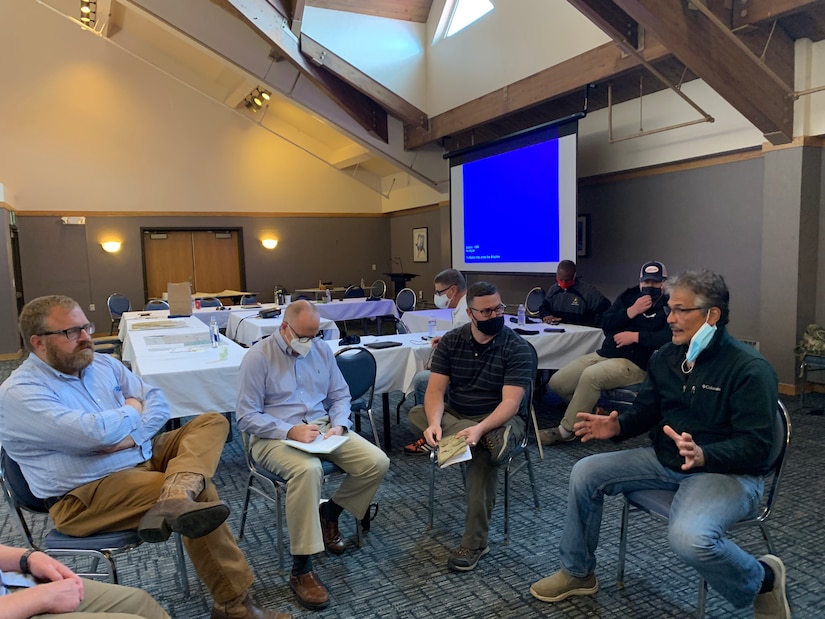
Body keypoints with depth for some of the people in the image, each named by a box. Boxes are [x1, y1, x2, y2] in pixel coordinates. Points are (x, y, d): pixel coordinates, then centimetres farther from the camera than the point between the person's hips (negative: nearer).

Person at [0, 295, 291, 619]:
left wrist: (131, 437, -16)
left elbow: (159, 403, 4)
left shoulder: (103, 364, 9)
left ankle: (175, 500, -40)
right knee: (200, 492, -25)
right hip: (85, 496, -8)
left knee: (212, 421, -8)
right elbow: (97, 432, -27)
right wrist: (131, 410, -6)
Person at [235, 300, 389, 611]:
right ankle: (301, 570, -24)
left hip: (322, 429, 6)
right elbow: (246, 416, -11)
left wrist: (339, 425, -8)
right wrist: (290, 431, -22)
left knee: (377, 463, -14)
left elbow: (340, 395, 13)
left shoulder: (322, 350, 8)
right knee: (308, 470, -38)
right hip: (275, 436, -5)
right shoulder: (258, 357, -9)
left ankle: (330, 512, 14)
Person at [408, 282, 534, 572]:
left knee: (482, 454, -36)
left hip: (501, 420, -4)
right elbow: (435, 390, -10)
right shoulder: (450, 341, -3)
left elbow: (510, 402, -22)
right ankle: (490, 439, -30)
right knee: (416, 414, -23)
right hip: (454, 416, 4)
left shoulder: (517, 348, -13)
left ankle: (475, 543, -22)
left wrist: (480, 428, -41)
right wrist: (435, 422, -32)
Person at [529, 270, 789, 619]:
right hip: (665, 459, 7)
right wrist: (617, 426, -9)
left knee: (688, 537, -35)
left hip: (727, 471, -7)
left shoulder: (749, 368, -18)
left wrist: (702, 455, -39)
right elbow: (646, 411, 12)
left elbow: (757, 446, -22)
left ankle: (762, 580, 1)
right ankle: (577, 573, 14)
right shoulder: (665, 357, 3)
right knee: (585, 473, -4)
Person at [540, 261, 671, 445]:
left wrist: (636, 336, -17)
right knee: (557, 382, -7)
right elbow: (605, 324, 8)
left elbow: (670, 336, -19)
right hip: (604, 354, 7)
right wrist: (631, 311, -6)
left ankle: (566, 431, -19)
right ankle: (590, 411, 14)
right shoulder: (629, 295, 16)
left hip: (634, 363, -7)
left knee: (590, 376, -34)